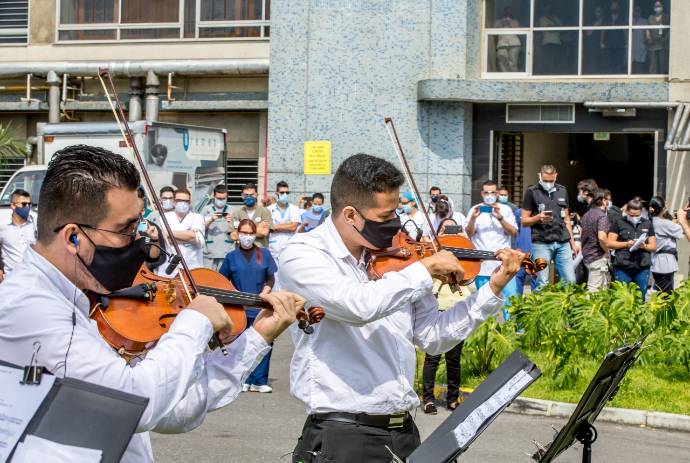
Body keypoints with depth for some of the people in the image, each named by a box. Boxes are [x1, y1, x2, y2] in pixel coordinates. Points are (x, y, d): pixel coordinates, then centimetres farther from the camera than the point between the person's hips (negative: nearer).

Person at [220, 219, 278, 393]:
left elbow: (271, 278, 9)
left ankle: (259, 381, -4)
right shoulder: (232, 256, 7)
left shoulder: (263, 254, 7)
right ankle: (243, 381, 11)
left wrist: (264, 294, -6)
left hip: (260, 307, 0)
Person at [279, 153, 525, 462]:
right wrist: (426, 268, -18)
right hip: (343, 436, -6)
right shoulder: (303, 255, -10)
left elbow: (433, 337, 13)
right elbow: (359, 305, -29)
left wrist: (493, 289, 6)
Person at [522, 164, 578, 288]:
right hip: (541, 243, -4)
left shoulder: (562, 191, 15)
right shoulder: (532, 192, 2)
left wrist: (573, 242, 17)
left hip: (563, 242, 4)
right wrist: (538, 217, -17)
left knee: (570, 281, -1)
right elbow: (524, 221, 2)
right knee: (542, 283, -5)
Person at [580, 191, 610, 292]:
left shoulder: (586, 215, 12)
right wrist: (607, 251, -13)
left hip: (586, 256, 8)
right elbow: (601, 237, -28)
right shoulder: (602, 216, -15)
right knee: (594, 288, -7)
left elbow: (582, 235, 22)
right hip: (598, 257, -8)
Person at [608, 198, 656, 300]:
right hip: (622, 266, -2)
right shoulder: (619, 222, 4)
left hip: (643, 267, 2)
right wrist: (626, 244, -12)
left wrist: (644, 246, -8)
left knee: (640, 297, 5)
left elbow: (653, 246, 14)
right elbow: (609, 243, 1)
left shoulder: (647, 224, 13)